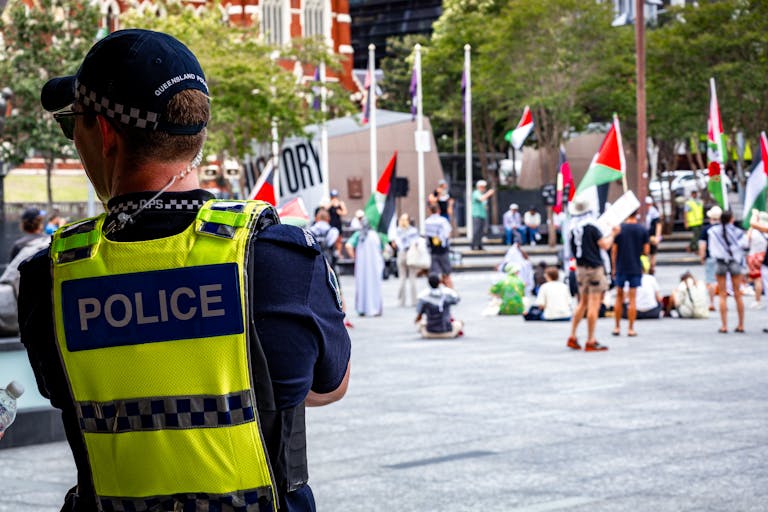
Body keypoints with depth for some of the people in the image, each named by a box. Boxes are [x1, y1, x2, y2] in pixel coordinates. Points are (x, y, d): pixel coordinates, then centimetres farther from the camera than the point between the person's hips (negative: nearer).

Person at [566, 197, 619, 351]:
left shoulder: (573, 228, 7)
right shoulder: (591, 226, -14)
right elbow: (605, 245, -13)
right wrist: (612, 234, 6)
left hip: (580, 268, 7)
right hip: (594, 268, -7)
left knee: (583, 303, 18)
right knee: (594, 305, -2)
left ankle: (572, 337, 16)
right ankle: (590, 342, -1)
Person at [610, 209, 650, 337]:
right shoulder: (643, 230, -5)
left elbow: (614, 251, -3)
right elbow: (646, 251, -4)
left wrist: (613, 268, 7)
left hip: (620, 268, 0)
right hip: (636, 268, 0)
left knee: (619, 297, 12)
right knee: (632, 299, 2)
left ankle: (617, 327, 13)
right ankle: (631, 329, 2)